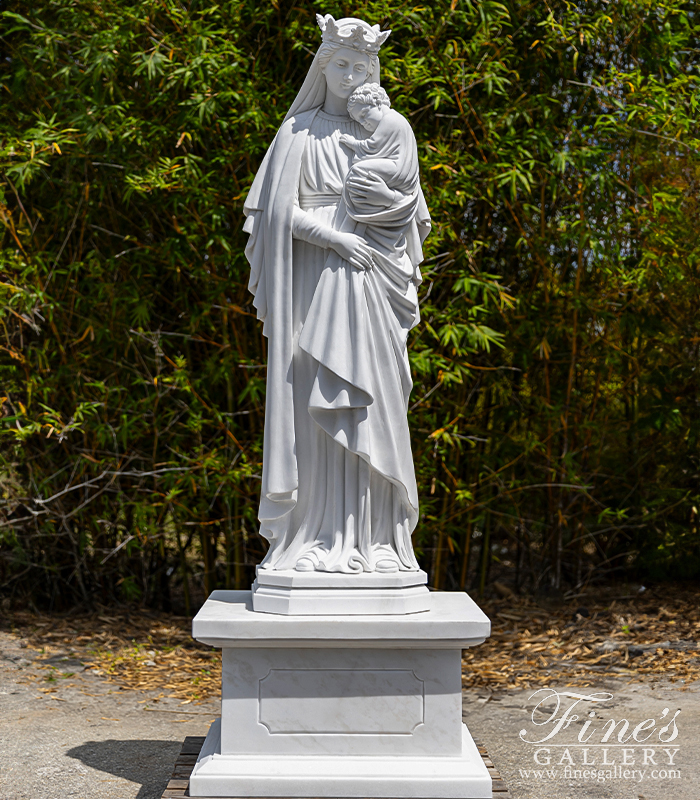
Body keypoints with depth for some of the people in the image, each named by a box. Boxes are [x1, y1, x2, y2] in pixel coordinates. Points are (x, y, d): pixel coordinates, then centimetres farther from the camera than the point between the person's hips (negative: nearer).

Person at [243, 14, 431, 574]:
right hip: (318, 282, -3)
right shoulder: (301, 130, 6)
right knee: (317, 404, -7)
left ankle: (372, 537, 5)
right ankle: (317, 537, -3)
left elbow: (417, 211, 15)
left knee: (371, 405, 0)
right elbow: (281, 211, -3)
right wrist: (339, 239, -13)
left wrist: (389, 201, -6)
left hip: (373, 289, 3)